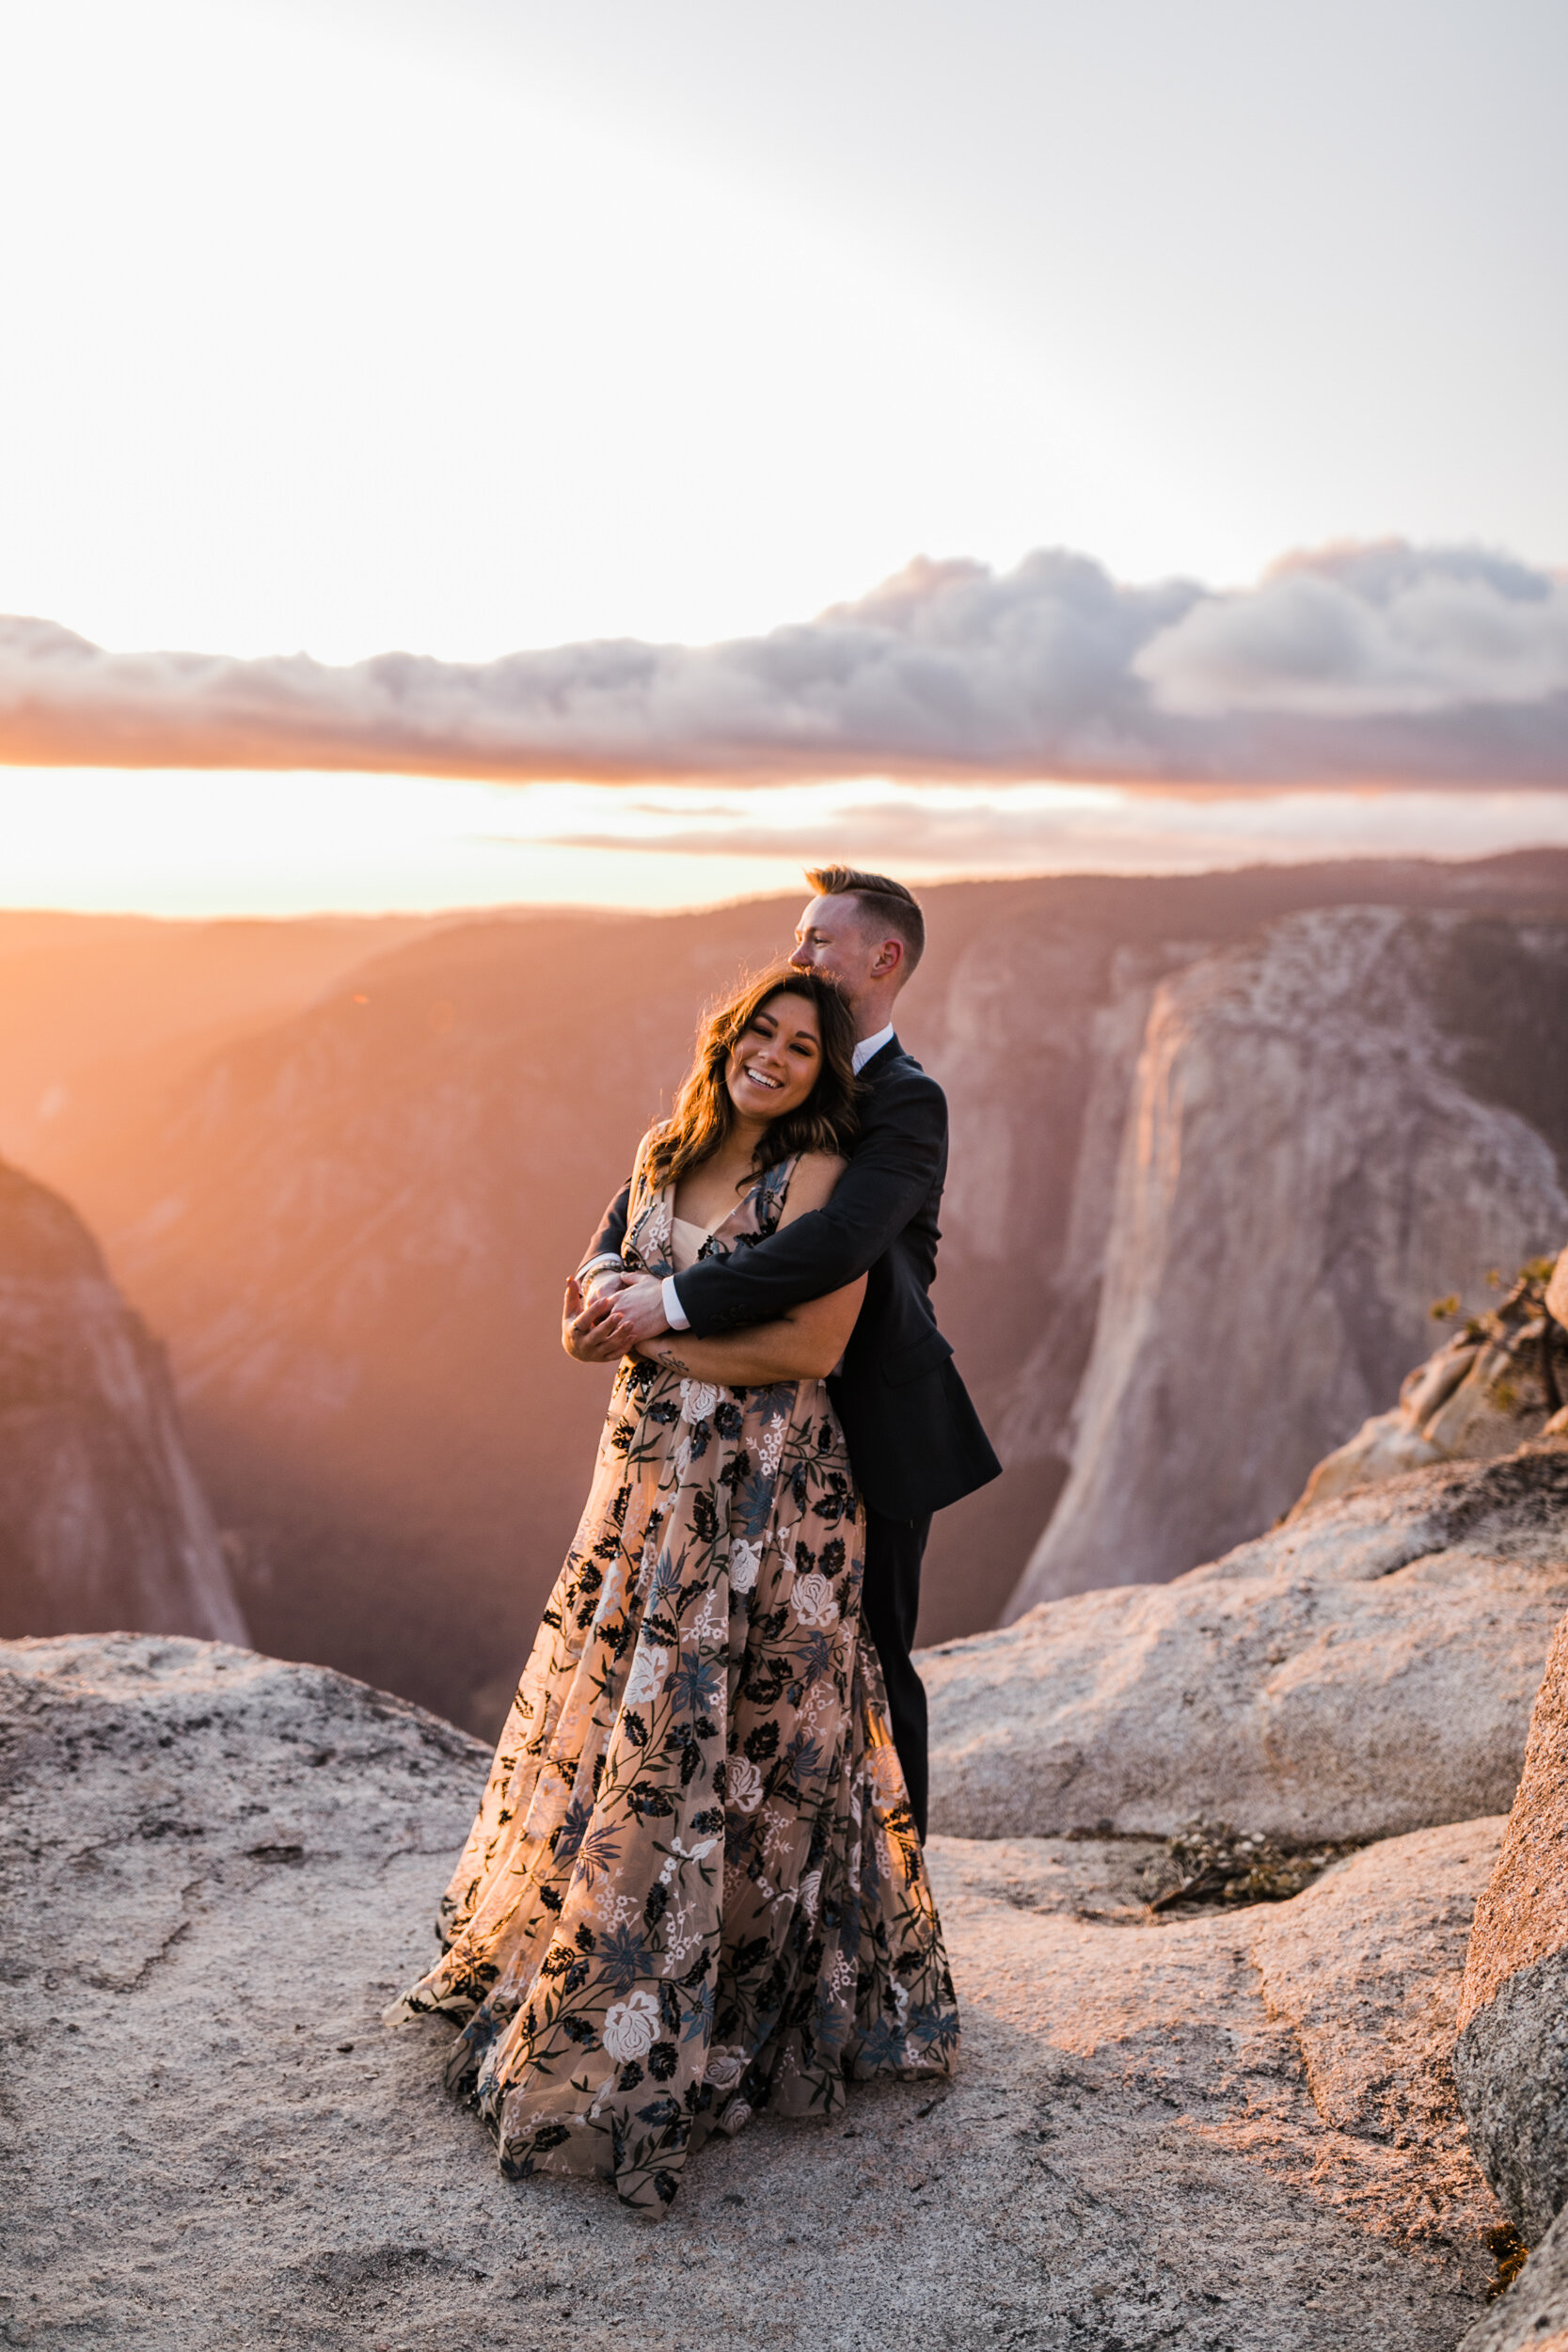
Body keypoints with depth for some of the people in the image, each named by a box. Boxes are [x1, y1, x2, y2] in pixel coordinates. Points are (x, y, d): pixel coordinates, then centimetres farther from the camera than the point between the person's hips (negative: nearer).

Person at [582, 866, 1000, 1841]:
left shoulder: (908, 1102, -16)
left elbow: (838, 1244, -32)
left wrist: (673, 1300, -33)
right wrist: (609, 1261, -12)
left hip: (873, 1423, -7)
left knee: (872, 1660, 4)